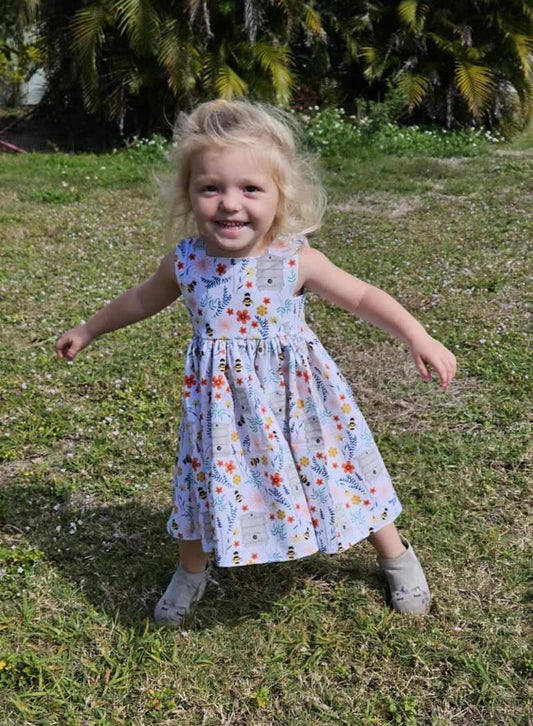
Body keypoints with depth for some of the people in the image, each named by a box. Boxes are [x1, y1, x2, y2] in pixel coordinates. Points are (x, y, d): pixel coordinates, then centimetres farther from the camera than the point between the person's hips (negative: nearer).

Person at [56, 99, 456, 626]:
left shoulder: (298, 261, -17)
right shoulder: (184, 264, -10)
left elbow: (363, 298, -6)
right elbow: (141, 300, 10)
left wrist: (419, 338, -16)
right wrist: (88, 331, 22)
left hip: (295, 397, -2)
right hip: (221, 406, 2)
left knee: (342, 476, 11)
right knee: (208, 484, 17)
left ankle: (395, 555, 39)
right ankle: (192, 571, 47)